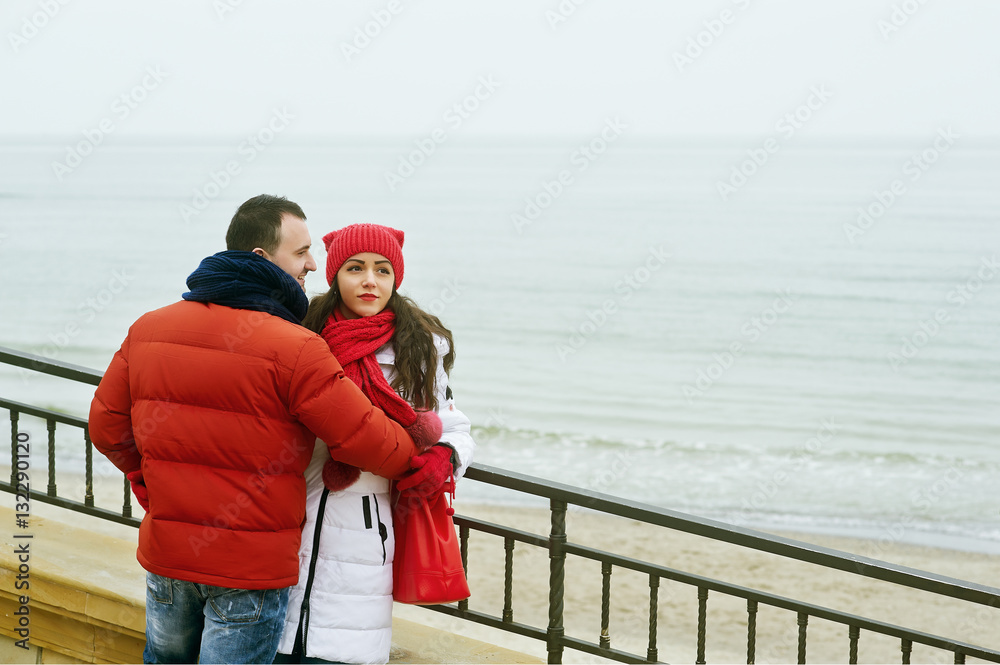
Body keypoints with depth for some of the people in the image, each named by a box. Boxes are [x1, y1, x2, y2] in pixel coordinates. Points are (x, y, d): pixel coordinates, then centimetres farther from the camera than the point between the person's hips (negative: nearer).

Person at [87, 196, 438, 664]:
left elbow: (107, 426, 8)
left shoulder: (147, 329, 1)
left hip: (164, 553, 6)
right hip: (252, 570, -5)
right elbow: (364, 440, -15)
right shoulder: (295, 350, -19)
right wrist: (414, 447, 6)